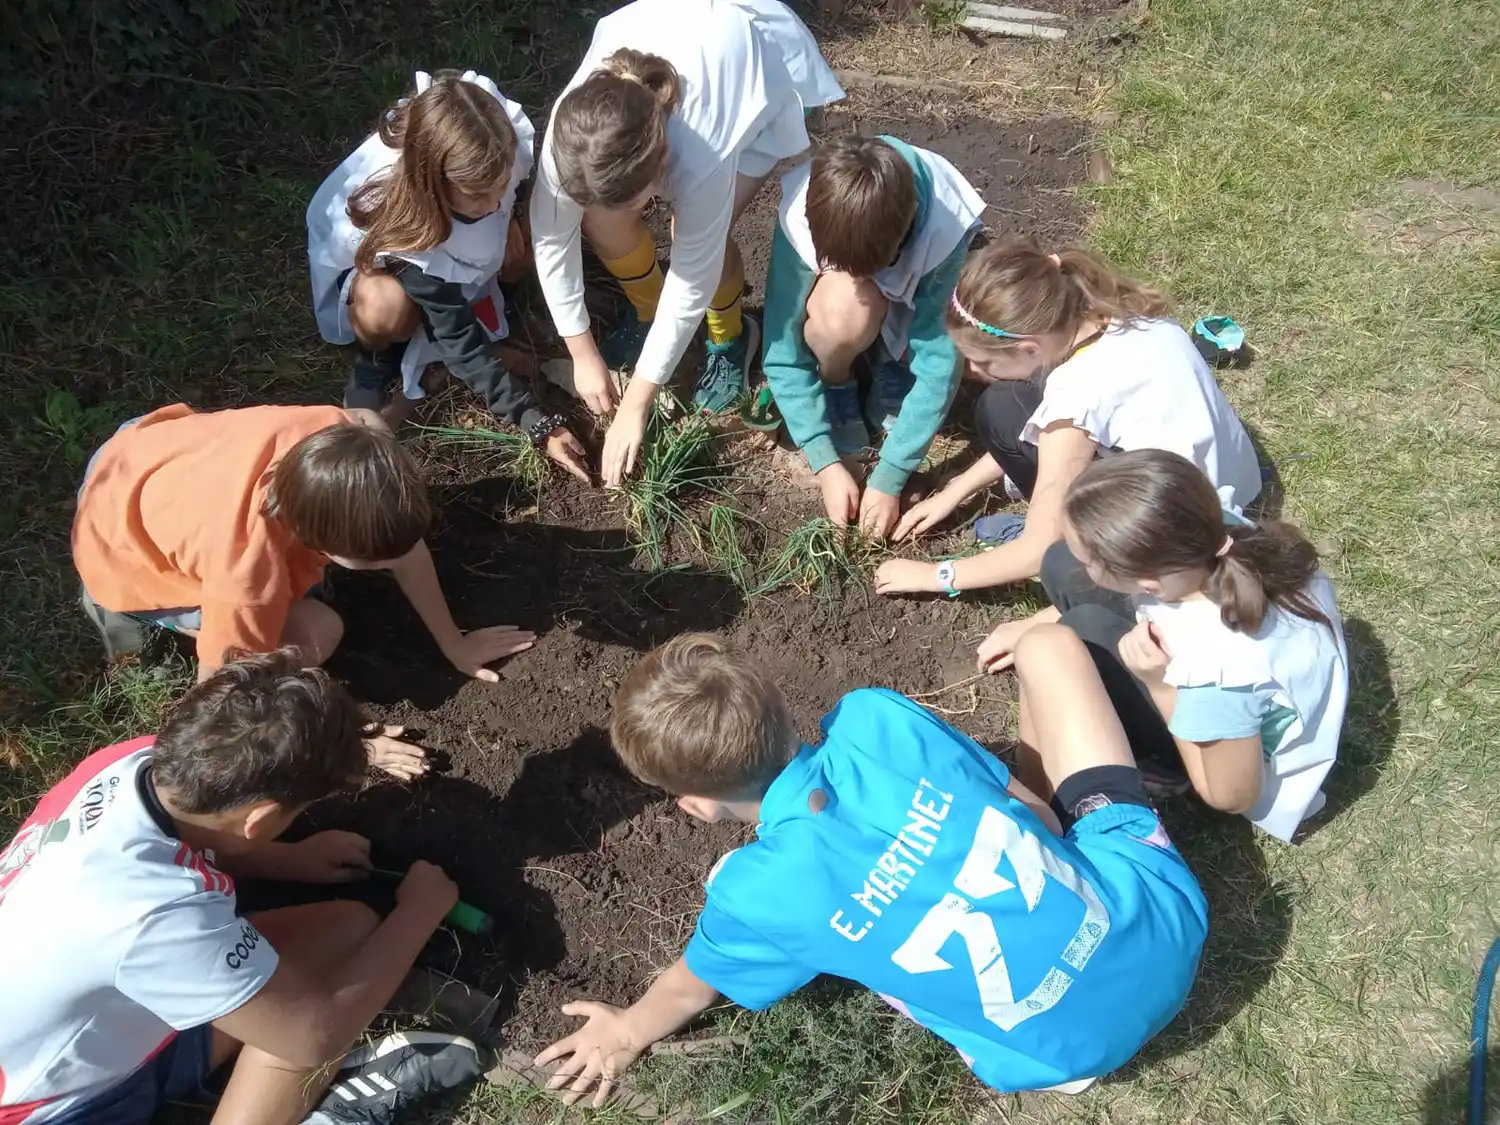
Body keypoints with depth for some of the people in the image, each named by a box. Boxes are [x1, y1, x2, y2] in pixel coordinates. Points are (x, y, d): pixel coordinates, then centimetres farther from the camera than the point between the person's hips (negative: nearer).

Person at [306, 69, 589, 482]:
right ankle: (374, 359, -5)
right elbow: (459, 341, -38)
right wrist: (537, 424, -40)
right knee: (386, 308, -37)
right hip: (364, 255, -5)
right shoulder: (397, 219, -43)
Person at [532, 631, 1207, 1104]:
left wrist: (625, 1032, 26)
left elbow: (689, 990, 4)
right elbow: (1031, 807, 0)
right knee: (1046, 642, 11)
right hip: (1166, 909, 3)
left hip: (1084, 1047, -2)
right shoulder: (876, 716, -16)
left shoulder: (755, 897, -20)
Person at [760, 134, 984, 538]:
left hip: (913, 287, 1)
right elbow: (783, 350, -29)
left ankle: (889, 360, 1)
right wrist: (826, 464, -33)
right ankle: (836, 383, -6)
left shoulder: (943, 229, -38)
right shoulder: (801, 221, -36)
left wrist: (888, 479, -34)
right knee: (844, 309, -38)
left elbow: (940, 359, -34)